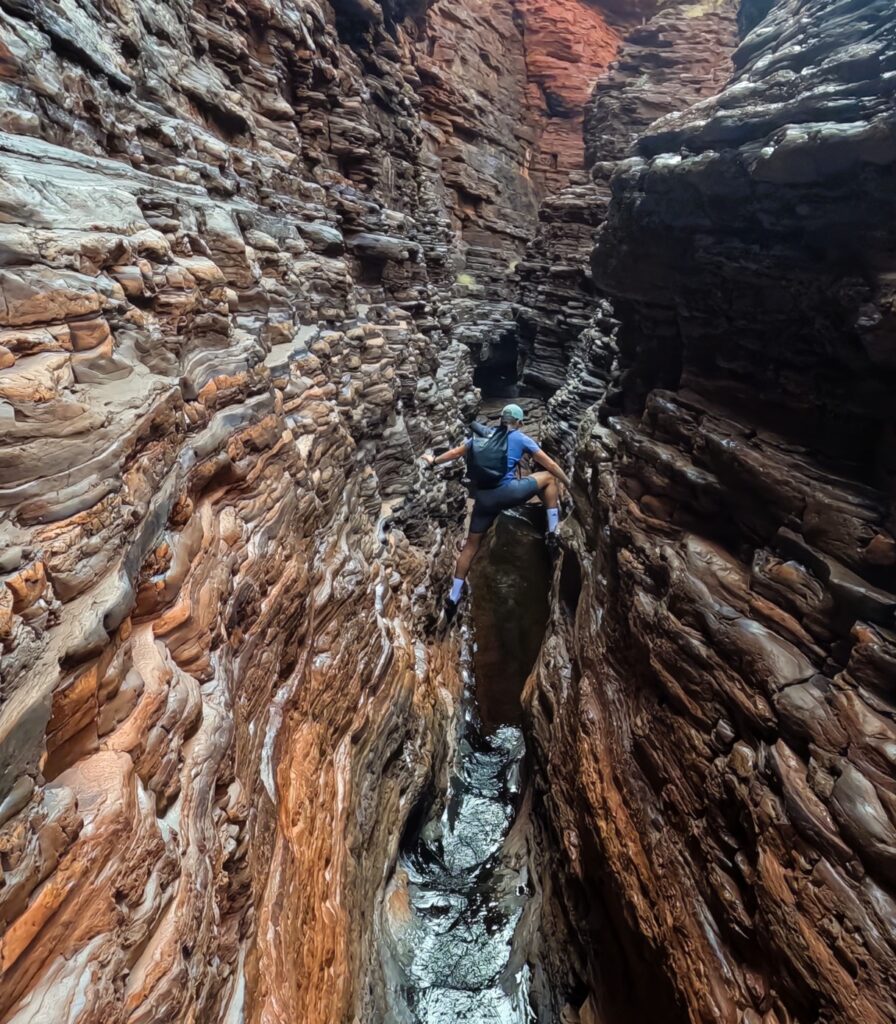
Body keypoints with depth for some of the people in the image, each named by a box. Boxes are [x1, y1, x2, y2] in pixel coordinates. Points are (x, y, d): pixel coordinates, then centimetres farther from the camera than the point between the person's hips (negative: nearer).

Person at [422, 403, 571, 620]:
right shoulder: (521, 438, 8)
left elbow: (456, 452, 23)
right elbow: (548, 463, 10)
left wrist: (434, 461, 40)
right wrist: (568, 482, 22)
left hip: (483, 498, 4)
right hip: (507, 493, -4)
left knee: (471, 545, 15)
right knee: (549, 477, 17)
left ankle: (453, 597, 14)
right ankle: (552, 534, 14)